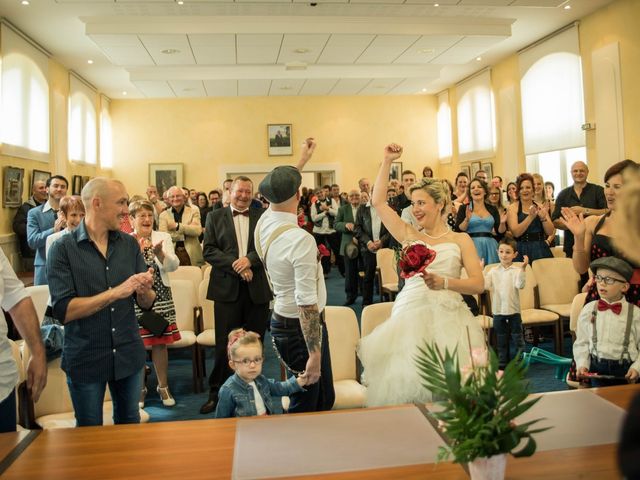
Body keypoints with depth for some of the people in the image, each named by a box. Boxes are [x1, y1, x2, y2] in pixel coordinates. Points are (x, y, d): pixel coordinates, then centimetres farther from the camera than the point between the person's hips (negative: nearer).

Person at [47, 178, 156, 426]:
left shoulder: (129, 243, 0)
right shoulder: (63, 248, -11)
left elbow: (146, 303, 1)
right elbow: (63, 310, -18)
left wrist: (145, 290, -21)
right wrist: (116, 292, -25)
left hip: (128, 354, 3)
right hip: (85, 358, -3)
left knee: (129, 424, 20)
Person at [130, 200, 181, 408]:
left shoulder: (163, 237, 2)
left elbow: (173, 266, -7)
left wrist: (160, 253, -25)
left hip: (160, 297, 1)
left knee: (160, 342, 8)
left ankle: (163, 386, 23)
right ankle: (140, 387, 23)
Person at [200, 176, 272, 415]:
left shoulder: (263, 216, 9)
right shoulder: (215, 217, 7)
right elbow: (209, 250, -2)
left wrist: (250, 259, -17)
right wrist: (236, 265, -14)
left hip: (257, 288, 1)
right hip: (227, 288, -1)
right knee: (225, 345, 2)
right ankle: (217, 393, 17)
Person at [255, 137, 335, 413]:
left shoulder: (265, 223, -2)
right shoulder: (301, 239, -27)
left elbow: (278, 195, 21)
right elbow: (306, 302, -28)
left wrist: (302, 160, 31)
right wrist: (314, 354, -23)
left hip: (282, 320, 9)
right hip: (301, 327, -9)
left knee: (325, 398, 20)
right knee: (306, 404, 7)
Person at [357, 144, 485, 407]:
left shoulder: (460, 240, 8)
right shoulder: (409, 235, 14)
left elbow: (478, 284, -1)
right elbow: (378, 201, 13)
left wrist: (445, 282, -18)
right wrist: (387, 161, 13)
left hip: (447, 318, -1)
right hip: (410, 315, 2)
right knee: (408, 391, -3)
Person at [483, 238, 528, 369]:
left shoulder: (517, 271, -6)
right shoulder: (493, 271, 2)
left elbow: (520, 285, -22)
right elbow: (484, 285, -8)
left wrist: (523, 268, -30)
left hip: (513, 310, -3)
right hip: (498, 311, 3)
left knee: (518, 339, 6)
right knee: (501, 341, 14)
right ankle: (502, 365, 24)